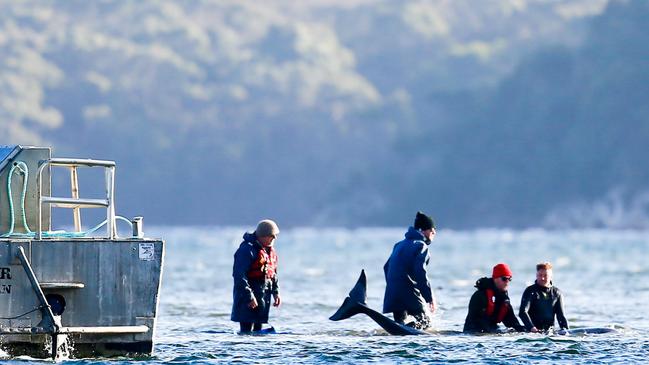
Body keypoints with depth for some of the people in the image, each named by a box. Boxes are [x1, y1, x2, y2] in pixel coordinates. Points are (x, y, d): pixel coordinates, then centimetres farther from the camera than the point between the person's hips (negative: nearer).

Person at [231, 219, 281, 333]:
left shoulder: (270, 251, 13)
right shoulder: (247, 249, -16)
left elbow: (273, 274, 25)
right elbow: (239, 276, -20)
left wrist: (276, 292, 15)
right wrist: (249, 296, -22)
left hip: (264, 296, 9)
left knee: (258, 329, 12)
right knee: (247, 331, -12)